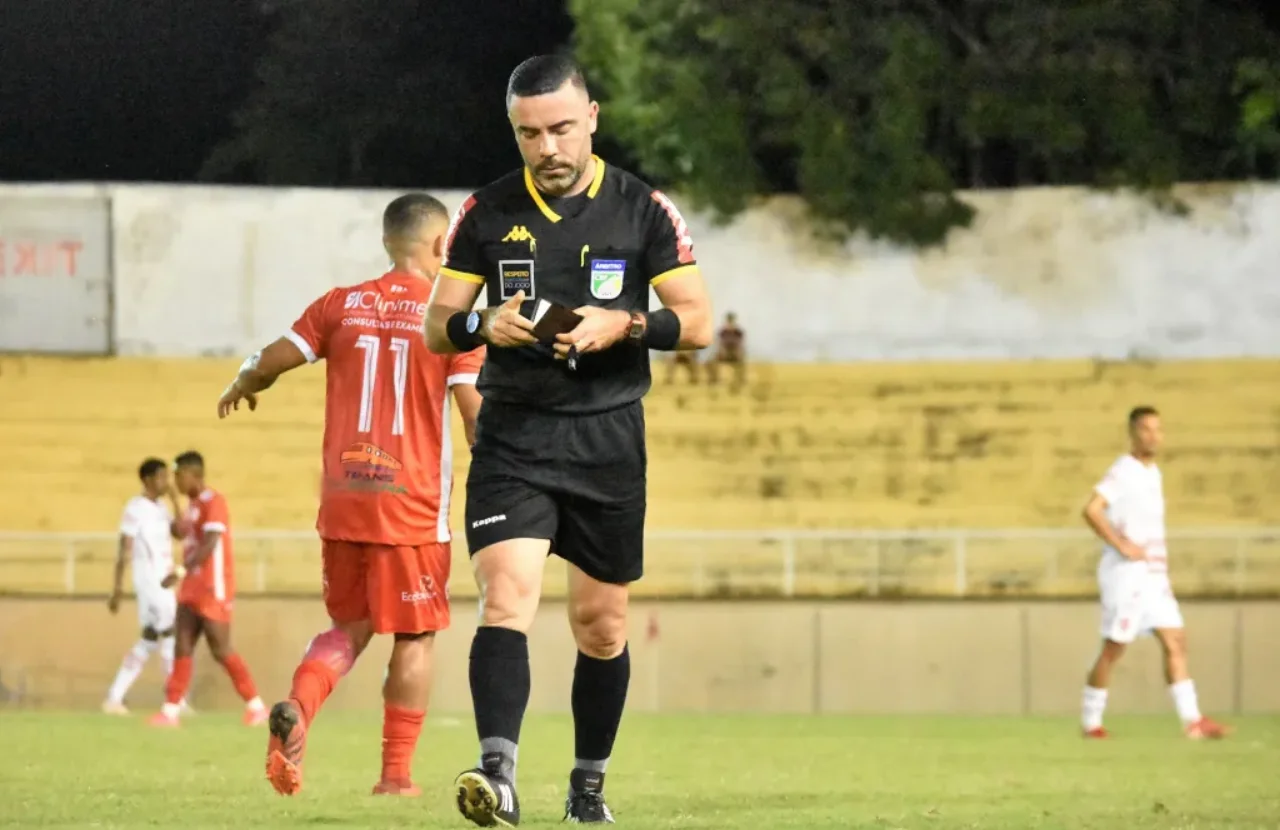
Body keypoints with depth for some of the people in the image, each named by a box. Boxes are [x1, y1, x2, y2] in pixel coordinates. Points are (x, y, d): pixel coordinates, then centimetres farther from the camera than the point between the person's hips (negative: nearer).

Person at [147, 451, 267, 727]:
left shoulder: (214, 502, -14)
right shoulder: (193, 503, 15)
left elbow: (210, 545, -24)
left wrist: (181, 571, -30)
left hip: (213, 590, -9)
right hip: (193, 589, 9)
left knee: (220, 650, -5)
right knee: (182, 647, 0)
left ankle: (256, 705, 6)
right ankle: (170, 710, -3)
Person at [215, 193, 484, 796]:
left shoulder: (342, 306, 4)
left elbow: (272, 360, 2)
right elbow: (476, 412, -9)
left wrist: (240, 389, 24)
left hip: (342, 503, 4)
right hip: (413, 508, -4)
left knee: (349, 627, 16)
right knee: (414, 638, 6)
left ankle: (296, 708, -12)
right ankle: (396, 778, 5)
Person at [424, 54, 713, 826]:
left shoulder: (645, 210, 0)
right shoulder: (486, 213, 3)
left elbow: (697, 322, -1)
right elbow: (436, 325, 6)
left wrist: (623, 325, -19)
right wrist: (483, 325, -16)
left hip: (609, 441, 1)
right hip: (513, 436, -1)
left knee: (602, 624, 8)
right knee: (507, 594, -20)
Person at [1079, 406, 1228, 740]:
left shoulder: (1153, 472, 15)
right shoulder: (1123, 472, -13)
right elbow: (1091, 510, -25)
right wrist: (1122, 545, -24)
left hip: (1153, 576, 8)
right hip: (1126, 574, -8)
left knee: (1175, 642, 1)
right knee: (1113, 649, -3)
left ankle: (1192, 721, -2)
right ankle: (1090, 721, 8)